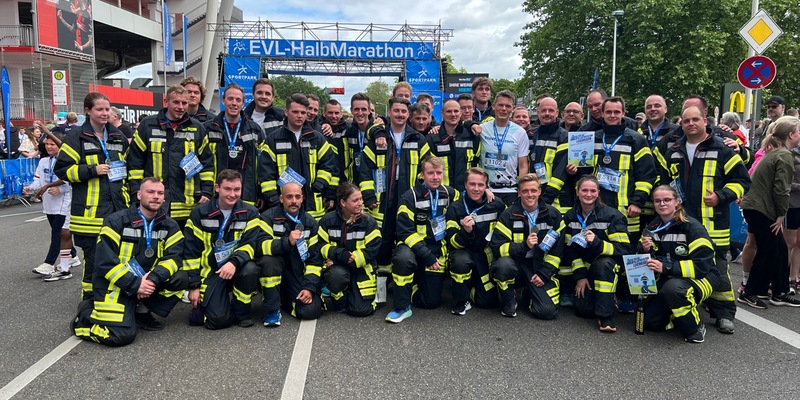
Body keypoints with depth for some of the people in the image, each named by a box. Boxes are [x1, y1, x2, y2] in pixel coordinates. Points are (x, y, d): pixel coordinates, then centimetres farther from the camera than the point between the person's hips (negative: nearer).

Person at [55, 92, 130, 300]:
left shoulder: (118, 137, 14)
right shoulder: (76, 138, -3)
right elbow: (61, 169, -5)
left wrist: (128, 193, 14)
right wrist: (92, 170, -16)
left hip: (118, 207, 5)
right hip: (91, 210, -5)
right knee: (94, 258, 1)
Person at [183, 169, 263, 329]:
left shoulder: (249, 213, -2)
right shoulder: (200, 213, -3)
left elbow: (250, 244, -12)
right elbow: (191, 251, -2)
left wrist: (234, 262, -33)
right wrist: (194, 286, -5)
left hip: (238, 268, 1)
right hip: (210, 272, -1)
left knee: (250, 269, -35)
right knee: (219, 319, -19)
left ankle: (241, 312, -7)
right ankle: (201, 305, 19)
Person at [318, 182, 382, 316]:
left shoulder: (369, 222, -7)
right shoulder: (328, 220, -3)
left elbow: (371, 251, -12)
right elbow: (321, 246, -6)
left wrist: (352, 260, -22)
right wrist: (341, 255, -23)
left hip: (361, 268, 0)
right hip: (337, 266, 0)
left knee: (361, 309, -15)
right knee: (337, 275, -38)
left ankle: (351, 292, 21)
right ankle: (339, 300, -3)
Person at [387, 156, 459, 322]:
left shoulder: (450, 193, 2)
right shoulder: (410, 197, -12)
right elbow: (405, 232, -16)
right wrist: (426, 256, -21)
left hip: (438, 250, 4)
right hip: (413, 246, -3)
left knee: (431, 301, 1)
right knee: (403, 258, -39)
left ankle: (417, 281, 33)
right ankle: (402, 307, -21)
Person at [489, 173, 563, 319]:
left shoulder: (553, 215, 0)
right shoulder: (509, 215, -6)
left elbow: (557, 248, 3)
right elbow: (497, 247, -14)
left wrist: (544, 274, -7)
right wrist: (524, 246, -29)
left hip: (541, 267, 2)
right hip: (516, 263, -1)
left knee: (548, 311, -17)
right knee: (504, 264, -37)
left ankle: (529, 294, 21)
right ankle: (508, 302, -6)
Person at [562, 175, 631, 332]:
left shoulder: (612, 215, -17)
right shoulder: (570, 216, -3)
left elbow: (624, 249, -22)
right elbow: (570, 249, 0)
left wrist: (597, 243, -37)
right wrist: (580, 275, -8)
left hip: (608, 266, -3)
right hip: (585, 268, 3)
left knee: (603, 264, -40)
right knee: (583, 310, -13)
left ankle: (605, 315, -28)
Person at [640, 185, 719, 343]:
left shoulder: (692, 227, -17)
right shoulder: (653, 227, 2)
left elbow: (702, 266, -23)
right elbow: (650, 260, 5)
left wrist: (665, 267, -32)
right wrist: (646, 251, -19)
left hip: (700, 277, -5)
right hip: (667, 279, 6)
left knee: (673, 287, -39)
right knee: (651, 321, -9)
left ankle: (695, 327, -14)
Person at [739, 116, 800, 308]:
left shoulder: (774, 153, 15)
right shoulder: (785, 156, -14)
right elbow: (781, 189, -18)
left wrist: (779, 213, 16)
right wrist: (781, 214, -9)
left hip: (755, 206, 9)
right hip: (761, 210, -9)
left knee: (779, 250, 13)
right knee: (767, 252, 0)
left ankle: (780, 293, 22)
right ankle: (749, 294, 10)